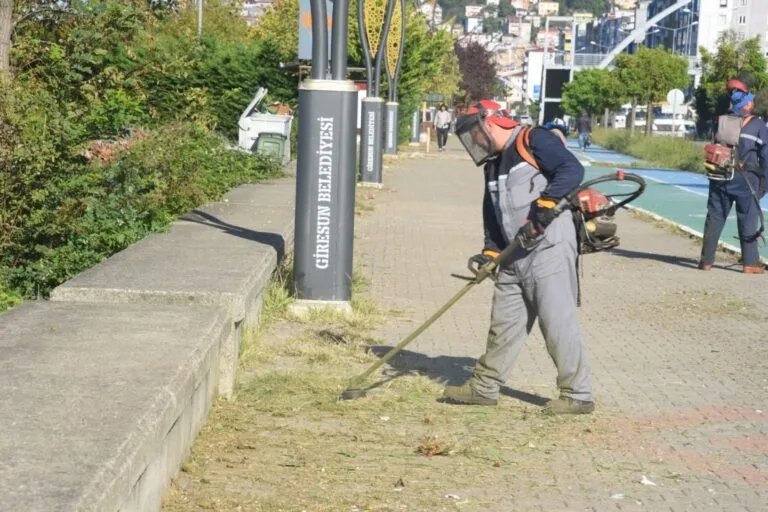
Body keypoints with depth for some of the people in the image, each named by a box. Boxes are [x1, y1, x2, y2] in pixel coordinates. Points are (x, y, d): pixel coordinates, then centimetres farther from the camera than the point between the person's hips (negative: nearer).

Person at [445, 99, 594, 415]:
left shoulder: (534, 141, -7)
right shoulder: (493, 165, 20)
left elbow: (572, 170, -19)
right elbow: (492, 214, 21)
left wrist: (545, 203, -29)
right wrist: (491, 251, 7)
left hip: (550, 249, -9)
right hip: (514, 257, 9)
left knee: (557, 322, -7)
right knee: (504, 321, 15)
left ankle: (578, 395, 1)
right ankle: (485, 388, 25)